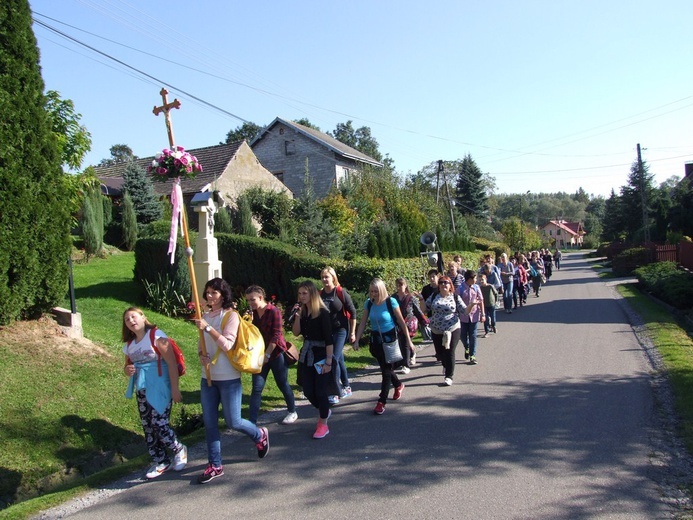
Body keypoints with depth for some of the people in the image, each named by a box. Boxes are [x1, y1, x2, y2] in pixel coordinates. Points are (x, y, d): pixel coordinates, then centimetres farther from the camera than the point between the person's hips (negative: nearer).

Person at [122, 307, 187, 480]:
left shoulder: (156, 336, -10)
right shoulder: (129, 344, 10)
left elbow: (172, 363, -14)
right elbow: (127, 366, 23)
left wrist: (175, 388, -17)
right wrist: (127, 370, -3)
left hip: (159, 389, -7)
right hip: (141, 390, 7)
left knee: (159, 423, -12)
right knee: (148, 427, 10)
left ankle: (179, 450, 14)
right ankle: (161, 462, 26)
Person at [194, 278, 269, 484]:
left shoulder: (231, 315, -11)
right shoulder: (205, 316, 6)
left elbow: (227, 344, -19)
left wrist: (207, 328, -25)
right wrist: (200, 354, -5)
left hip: (228, 378, -6)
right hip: (208, 377, 6)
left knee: (233, 422, 1)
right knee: (209, 422, 9)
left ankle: (260, 436, 31)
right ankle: (215, 465, 22)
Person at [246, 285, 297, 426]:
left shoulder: (274, 312, -14)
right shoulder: (252, 313, 5)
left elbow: (276, 335, -17)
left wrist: (267, 354, -19)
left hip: (276, 354, -5)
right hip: (260, 355, 5)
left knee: (282, 384, 10)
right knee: (257, 387, -2)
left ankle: (292, 412, 31)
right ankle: (251, 422, -1)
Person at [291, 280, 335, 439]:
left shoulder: (322, 312, -15)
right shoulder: (302, 311, 4)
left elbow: (329, 339, -17)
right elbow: (296, 333, 0)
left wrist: (328, 361, -20)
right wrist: (297, 316, -14)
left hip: (321, 355, -6)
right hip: (306, 354, 6)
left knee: (320, 391, -1)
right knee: (308, 391, 9)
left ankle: (323, 425, 16)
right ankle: (324, 411, 36)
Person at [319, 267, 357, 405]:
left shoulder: (341, 292, -9)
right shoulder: (320, 294, 3)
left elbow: (352, 312, -7)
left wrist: (352, 332, -8)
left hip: (340, 330, -4)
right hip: (326, 331, 4)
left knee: (334, 359, -11)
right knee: (339, 359, 13)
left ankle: (334, 393, -4)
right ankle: (346, 387, 27)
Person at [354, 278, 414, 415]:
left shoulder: (391, 302, -14)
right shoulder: (368, 303, -3)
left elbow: (401, 321, -8)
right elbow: (363, 323, 1)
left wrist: (408, 340, -6)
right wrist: (357, 340, -4)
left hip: (389, 338, -4)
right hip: (375, 339, 5)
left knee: (386, 369, -4)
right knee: (385, 367, 17)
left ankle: (381, 402, 0)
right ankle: (398, 385, 46)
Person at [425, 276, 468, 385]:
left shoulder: (455, 297, -1)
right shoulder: (434, 297, 5)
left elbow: (464, 311, -2)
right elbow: (424, 308, 8)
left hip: (452, 330, -3)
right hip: (436, 331, 3)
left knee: (449, 353, -3)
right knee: (440, 353, 13)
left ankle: (449, 376, 9)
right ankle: (446, 366, 45)